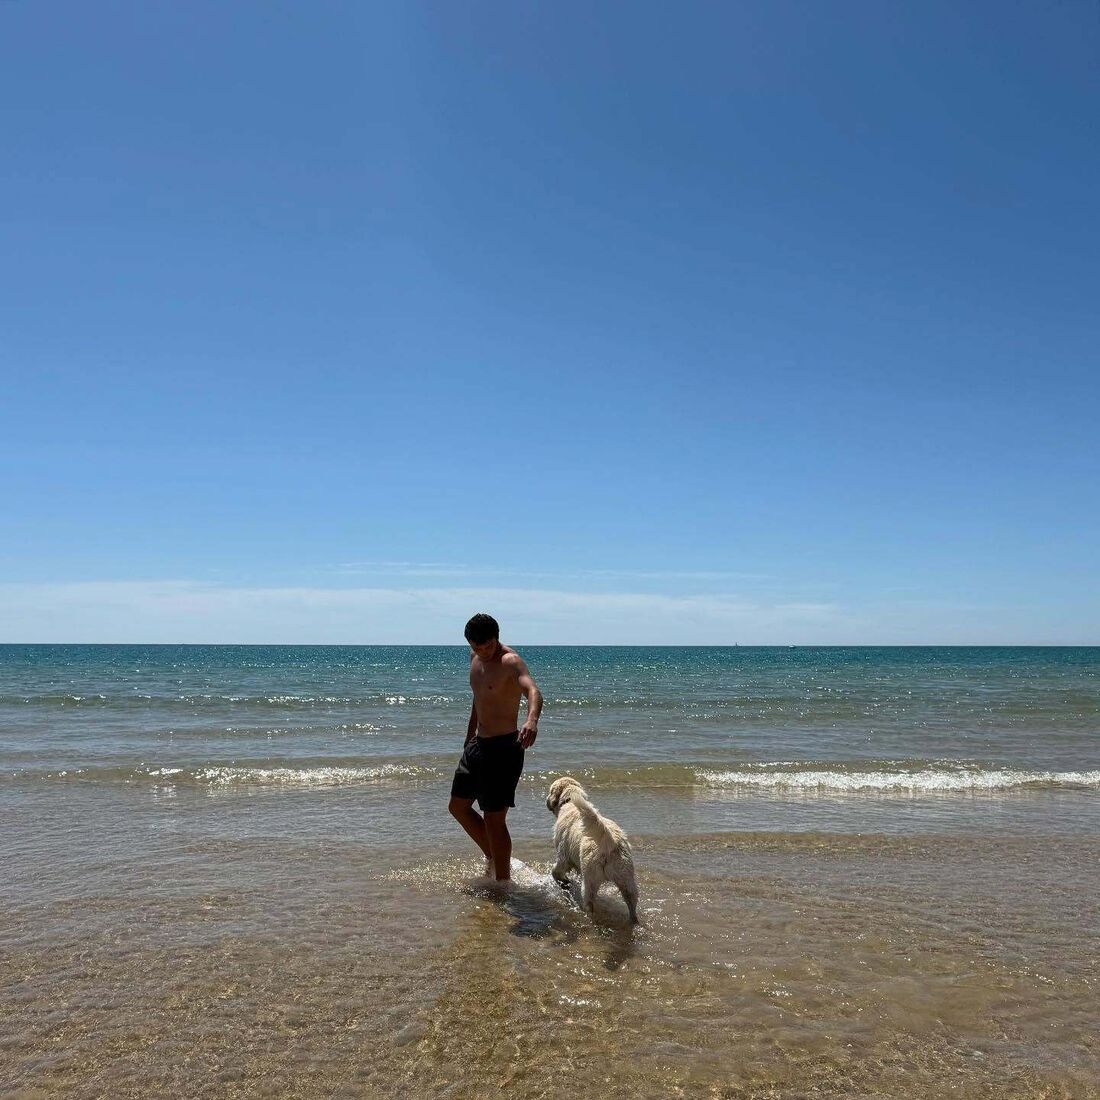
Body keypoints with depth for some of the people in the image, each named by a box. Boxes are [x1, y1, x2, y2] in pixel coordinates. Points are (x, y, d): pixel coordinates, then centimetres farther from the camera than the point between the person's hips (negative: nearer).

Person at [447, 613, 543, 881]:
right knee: (458, 806, 19)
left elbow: (533, 690, -39)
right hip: (478, 745, 9)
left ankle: (503, 883, 10)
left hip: (504, 748, -9)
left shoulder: (511, 661, -19)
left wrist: (532, 720, -59)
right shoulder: (475, 658, 8)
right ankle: (493, 858, 35)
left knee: (494, 819, -5)